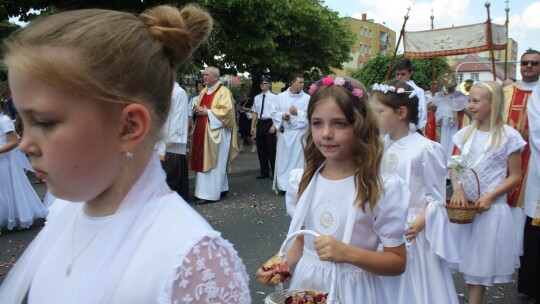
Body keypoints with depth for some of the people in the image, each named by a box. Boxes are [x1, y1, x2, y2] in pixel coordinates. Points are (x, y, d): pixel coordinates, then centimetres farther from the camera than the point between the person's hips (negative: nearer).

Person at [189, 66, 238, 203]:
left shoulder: (224, 91, -8)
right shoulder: (203, 91, 16)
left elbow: (227, 110, -17)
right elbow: (197, 106, 23)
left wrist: (208, 112, -17)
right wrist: (197, 110, -1)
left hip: (215, 132, -8)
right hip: (202, 131, 8)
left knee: (212, 162, -4)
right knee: (202, 161, 9)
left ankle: (209, 193, 0)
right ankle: (219, 188, 19)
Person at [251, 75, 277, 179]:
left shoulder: (274, 97, -7)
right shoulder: (257, 98, 10)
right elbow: (255, 113, 13)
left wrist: (273, 126, -17)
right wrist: (252, 126, 10)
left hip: (269, 123, -6)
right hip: (260, 124, 6)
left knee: (271, 149, 0)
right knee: (261, 149, 11)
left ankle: (274, 173, 14)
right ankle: (264, 172, 23)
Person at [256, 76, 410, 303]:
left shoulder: (381, 188, -17)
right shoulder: (302, 181, -4)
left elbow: (397, 262, -11)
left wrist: (348, 253, -25)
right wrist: (282, 264, -10)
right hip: (306, 284, 4)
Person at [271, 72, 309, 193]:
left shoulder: (307, 98, -3)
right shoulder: (281, 96, 4)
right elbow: (274, 113, 7)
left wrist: (298, 113, -14)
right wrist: (281, 115, -12)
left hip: (300, 133, -2)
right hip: (284, 133, 2)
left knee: (298, 159, 1)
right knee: (283, 159, 7)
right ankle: (283, 185, 18)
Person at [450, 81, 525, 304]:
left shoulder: (508, 136, -9)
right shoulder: (466, 133, 4)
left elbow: (514, 177, -6)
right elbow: (455, 167, 6)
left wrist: (490, 197, -18)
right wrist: (457, 189, -12)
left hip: (490, 208, -4)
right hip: (464, 206, 4)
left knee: (480, 262, 8)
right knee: (467, 258, 12)